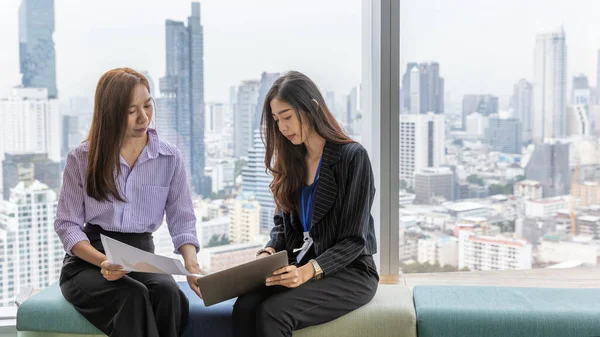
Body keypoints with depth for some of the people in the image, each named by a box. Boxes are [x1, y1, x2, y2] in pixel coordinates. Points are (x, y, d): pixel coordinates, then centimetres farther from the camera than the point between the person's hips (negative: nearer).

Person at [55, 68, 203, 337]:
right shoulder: (82, 159, 0)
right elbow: (67, 224, -1)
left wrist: (191, 263, -19)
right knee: (134, 296, -34)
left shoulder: (170, 158, 4)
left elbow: (182, 221, 2)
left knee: (167, 291, -33)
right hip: (87, 262, -1)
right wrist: (103, 262, -20)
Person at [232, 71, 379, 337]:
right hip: (301, 267, 5)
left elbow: (353, 240, -12)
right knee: (244, 307, -25)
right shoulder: (291, 161, 11)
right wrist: (269, 252, -8)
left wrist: (309, 271, -27)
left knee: (272, 313, -30)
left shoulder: (352, 157, -10)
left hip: (349, 272, -5)